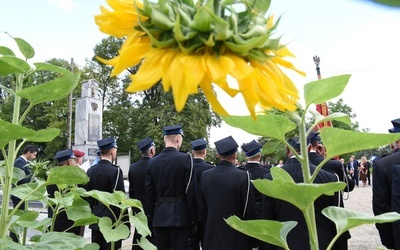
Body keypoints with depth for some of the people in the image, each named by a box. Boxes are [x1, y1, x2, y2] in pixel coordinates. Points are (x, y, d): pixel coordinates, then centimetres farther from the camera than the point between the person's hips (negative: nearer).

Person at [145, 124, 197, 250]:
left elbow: (149, 194, 5)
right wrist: (193, 220, -2)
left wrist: (151, 218, 14)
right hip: (180, 216, -4)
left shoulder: (152, 162, 3)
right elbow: (191, 193, -10)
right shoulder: (186, 158, -10)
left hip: (159, 216, 4)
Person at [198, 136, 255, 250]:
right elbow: (249, 209, -10)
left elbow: (201, 207, 5)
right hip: (236, 236, -3)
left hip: (212, 233, 4)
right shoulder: (243, 176, -16)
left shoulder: (205, 175, -3)